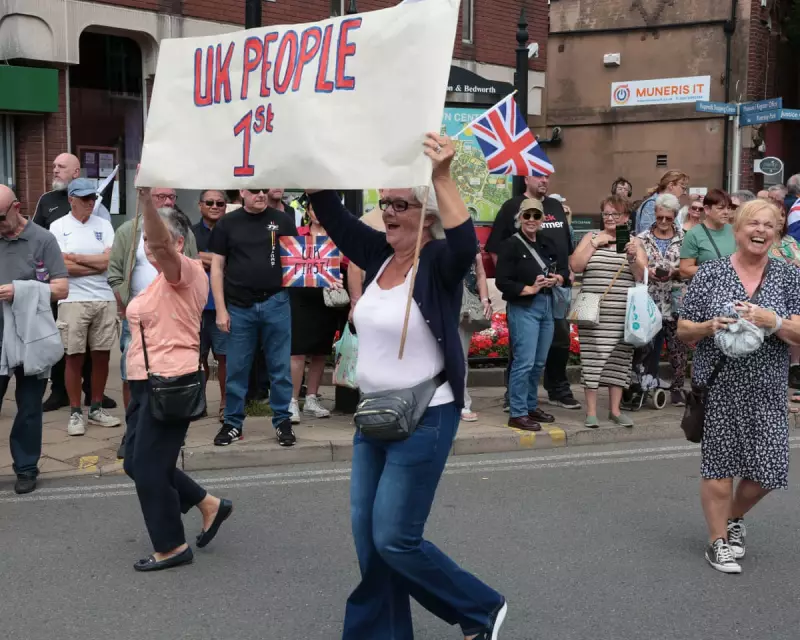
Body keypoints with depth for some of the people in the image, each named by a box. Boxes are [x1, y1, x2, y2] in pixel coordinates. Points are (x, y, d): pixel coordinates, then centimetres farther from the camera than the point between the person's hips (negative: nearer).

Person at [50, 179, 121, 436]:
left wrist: (77, 258, -6)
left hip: (105, 300, 3)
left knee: (101, 356, 8)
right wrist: (98, 264, -5)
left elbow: (110, 260, -3)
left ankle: (96, 408, 20)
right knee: (74, 357, 1)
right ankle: (75, 413, 10)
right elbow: (64, 267, -10)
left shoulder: (104, 225, 9)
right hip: (73, 301, -3)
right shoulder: (58, 226, 0)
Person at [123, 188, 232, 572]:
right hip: (147, 383, 10)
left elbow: (161, 244, -34)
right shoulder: (158, 280, 16)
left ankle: (172, 547, 12)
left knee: (148, 466, -3)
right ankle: (209, 506, 26)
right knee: (136, 463, 14)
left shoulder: (185, 271, -14)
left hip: (171, 384, -10)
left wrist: (146, 199, -50)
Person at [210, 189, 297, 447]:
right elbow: (217, 267, 4)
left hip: (276, 303, 0)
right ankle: (233, 423, 18)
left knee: (281, 367, 6)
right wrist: (221, 309, -2)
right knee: (236, 369, 7)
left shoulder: (282, 220, 5)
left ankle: (283, 421, 16)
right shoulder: (227, 224, 4)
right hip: (239, 307, 0)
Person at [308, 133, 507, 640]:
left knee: (394, 540, -4)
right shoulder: (378, 254, 5)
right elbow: (332, 214, 4)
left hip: (423, 419, -8)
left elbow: (466, 244, -36)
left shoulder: (439, 262, -14)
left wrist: (443, 177, -43)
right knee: (368, 539, 11)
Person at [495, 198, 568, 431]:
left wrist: (557, 278, -3)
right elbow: (502, 282, -13)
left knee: (539, 362, 13)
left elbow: (564, 270, 18)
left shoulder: (547, 244, 13)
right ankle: (517, 414, -4)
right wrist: (529, 289, -17)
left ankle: (531, 406, 25)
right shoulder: (511, 245, -8)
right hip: (523, 308, -7)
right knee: (524, 362, -10)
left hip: (547, 306, 7)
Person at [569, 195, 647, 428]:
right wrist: (594, 244, -6)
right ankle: (591, 411, 3)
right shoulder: (591, 237, 10)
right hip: (593, 311, -1)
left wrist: (633, 258, -14)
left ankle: (615, 409, 15)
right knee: (593, 358, -3)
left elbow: (643, 277, 3)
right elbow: (575, 266, -1)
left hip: (623, 314, 1)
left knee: (619, 360, 5)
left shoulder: (634, 242, 10)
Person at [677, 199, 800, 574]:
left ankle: (734, 517, 33)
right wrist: (709, 326, -16)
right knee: (720, 465, 3)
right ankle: (718, 542, 20)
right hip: (719, 386, -2)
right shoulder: (710, 273, 1)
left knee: (766, 470, 3)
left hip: (766, 389, 2)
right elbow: (683, 331, 4)